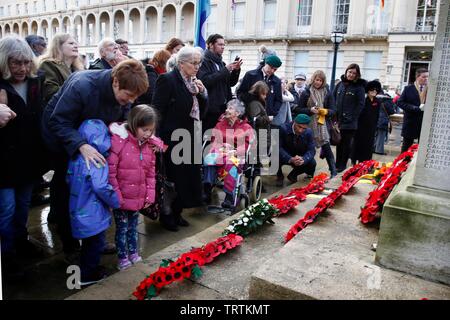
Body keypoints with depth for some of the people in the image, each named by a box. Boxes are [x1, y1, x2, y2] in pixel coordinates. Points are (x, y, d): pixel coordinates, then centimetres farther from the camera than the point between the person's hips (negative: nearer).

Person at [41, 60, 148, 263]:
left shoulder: (125, 93, -19)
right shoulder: (82, 85, -37)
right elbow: (58, 122, -34)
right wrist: (81, 146, -48)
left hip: (92, 141, 6)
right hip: (63, 140, -5)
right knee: (68, 192, 4)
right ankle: (70, 246, 22)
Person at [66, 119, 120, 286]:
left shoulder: (76, 157, 0)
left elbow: (69, 179, 11)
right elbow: (101, 187, -27)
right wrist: (116, 202, -12)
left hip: (79, 209, 8)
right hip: (93, 213, -8)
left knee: (88, 242, 25)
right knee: (96, 243, 10)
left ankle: (87, 268, 40)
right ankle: (88, 275, 22)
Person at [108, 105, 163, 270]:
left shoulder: (149, 145, 2)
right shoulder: (119, 141, -18)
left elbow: (151, 172, 8)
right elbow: (110, 172, -17)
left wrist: (150, 194, 4)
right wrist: (116, 196, -16)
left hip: (139, 198, 5)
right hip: (121, 198, -5)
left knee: (133, 226, 21)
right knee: (122, 228, 9)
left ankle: (133, 252, 38)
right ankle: (122, 257, 26)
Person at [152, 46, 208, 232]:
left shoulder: (194, 82, 11)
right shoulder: (167, 80, -12)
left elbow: (201, 112, 12)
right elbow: (157, 112, -15)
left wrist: (202, 93, -4)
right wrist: (160, 140, -18)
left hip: (191, 139, 8)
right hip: (173, 140, -8)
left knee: (188, 177, 14)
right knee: (173, 179, 3)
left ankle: (176, 213, 30)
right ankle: (166, 216, 22)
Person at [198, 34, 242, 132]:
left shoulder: (221, 62, 18)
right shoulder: (204, 61, -5)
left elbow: (231, 83, 18)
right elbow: (205, 81, -20)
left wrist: (236, 70, 0)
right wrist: (225, 70, -18)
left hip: (223, 108, 7)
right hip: (210, 108, -7)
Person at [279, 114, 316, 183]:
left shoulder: (308, 132, -14)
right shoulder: (283, 129, -24)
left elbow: (311, 150, -15)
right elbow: (278, 147, -28)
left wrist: (303, 159, -37)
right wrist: (290, 159, -43)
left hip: (300, 158, 3)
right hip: (285, 157, -2)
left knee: (312, 163, -23)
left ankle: (293, 174, 5)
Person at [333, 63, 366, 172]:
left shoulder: (359, 87, -4)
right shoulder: (340, 84, 8)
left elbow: (361, 104, -7)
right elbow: (333, 99, 13)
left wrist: (352, 117, -12)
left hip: (349, 122, -4)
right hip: (338, 120, 4)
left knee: (346, 143, 4)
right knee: (338, 142, 11)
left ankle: (342, 164, 13)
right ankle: (337, 163, 21)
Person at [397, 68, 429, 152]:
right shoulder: (409, 89, 1)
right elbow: (400, 102, -7)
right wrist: (417, 108, -15)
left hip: (425, 123, 1)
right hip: (410, 123, -1)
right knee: (406, 146, 10)